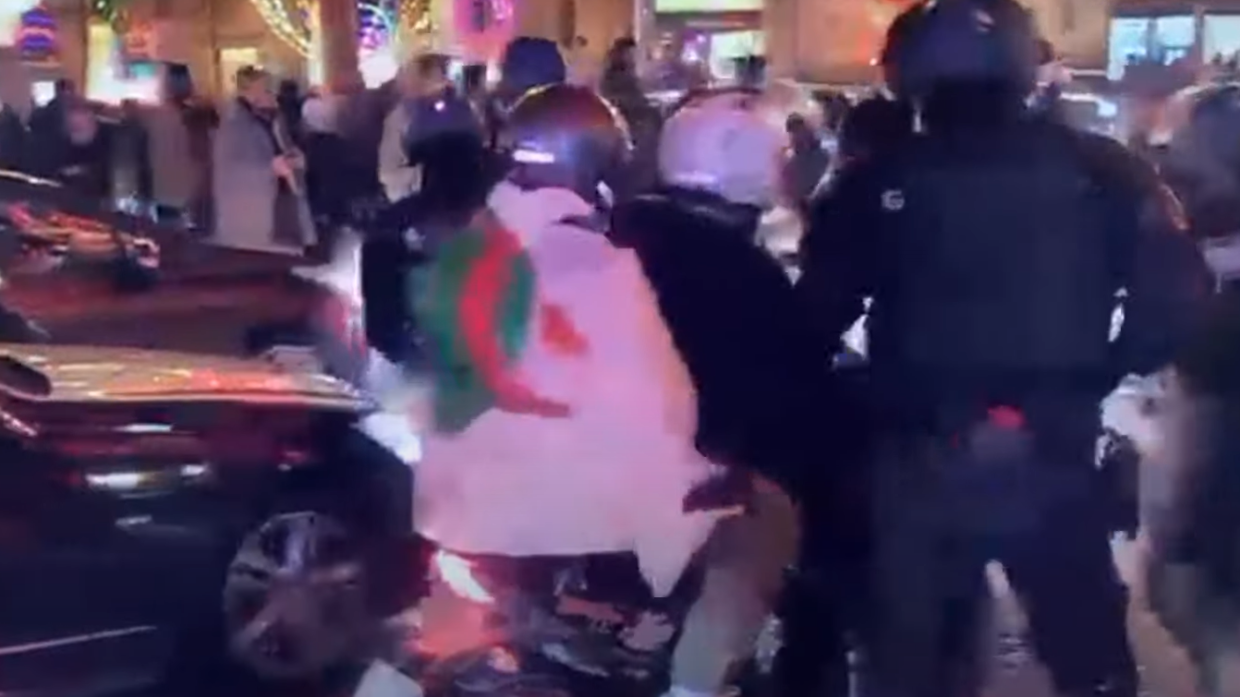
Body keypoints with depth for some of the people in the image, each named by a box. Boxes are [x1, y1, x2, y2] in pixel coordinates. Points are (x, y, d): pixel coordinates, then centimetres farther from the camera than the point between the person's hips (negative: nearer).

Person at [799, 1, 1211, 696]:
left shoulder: (874, 186, -4)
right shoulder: (1098, 170, -2)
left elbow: (820, 313, -3)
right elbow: (1175, 296, -6)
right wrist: (1099, 377, 8)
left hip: (919, 461, 0)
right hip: (1054, 454, 1)